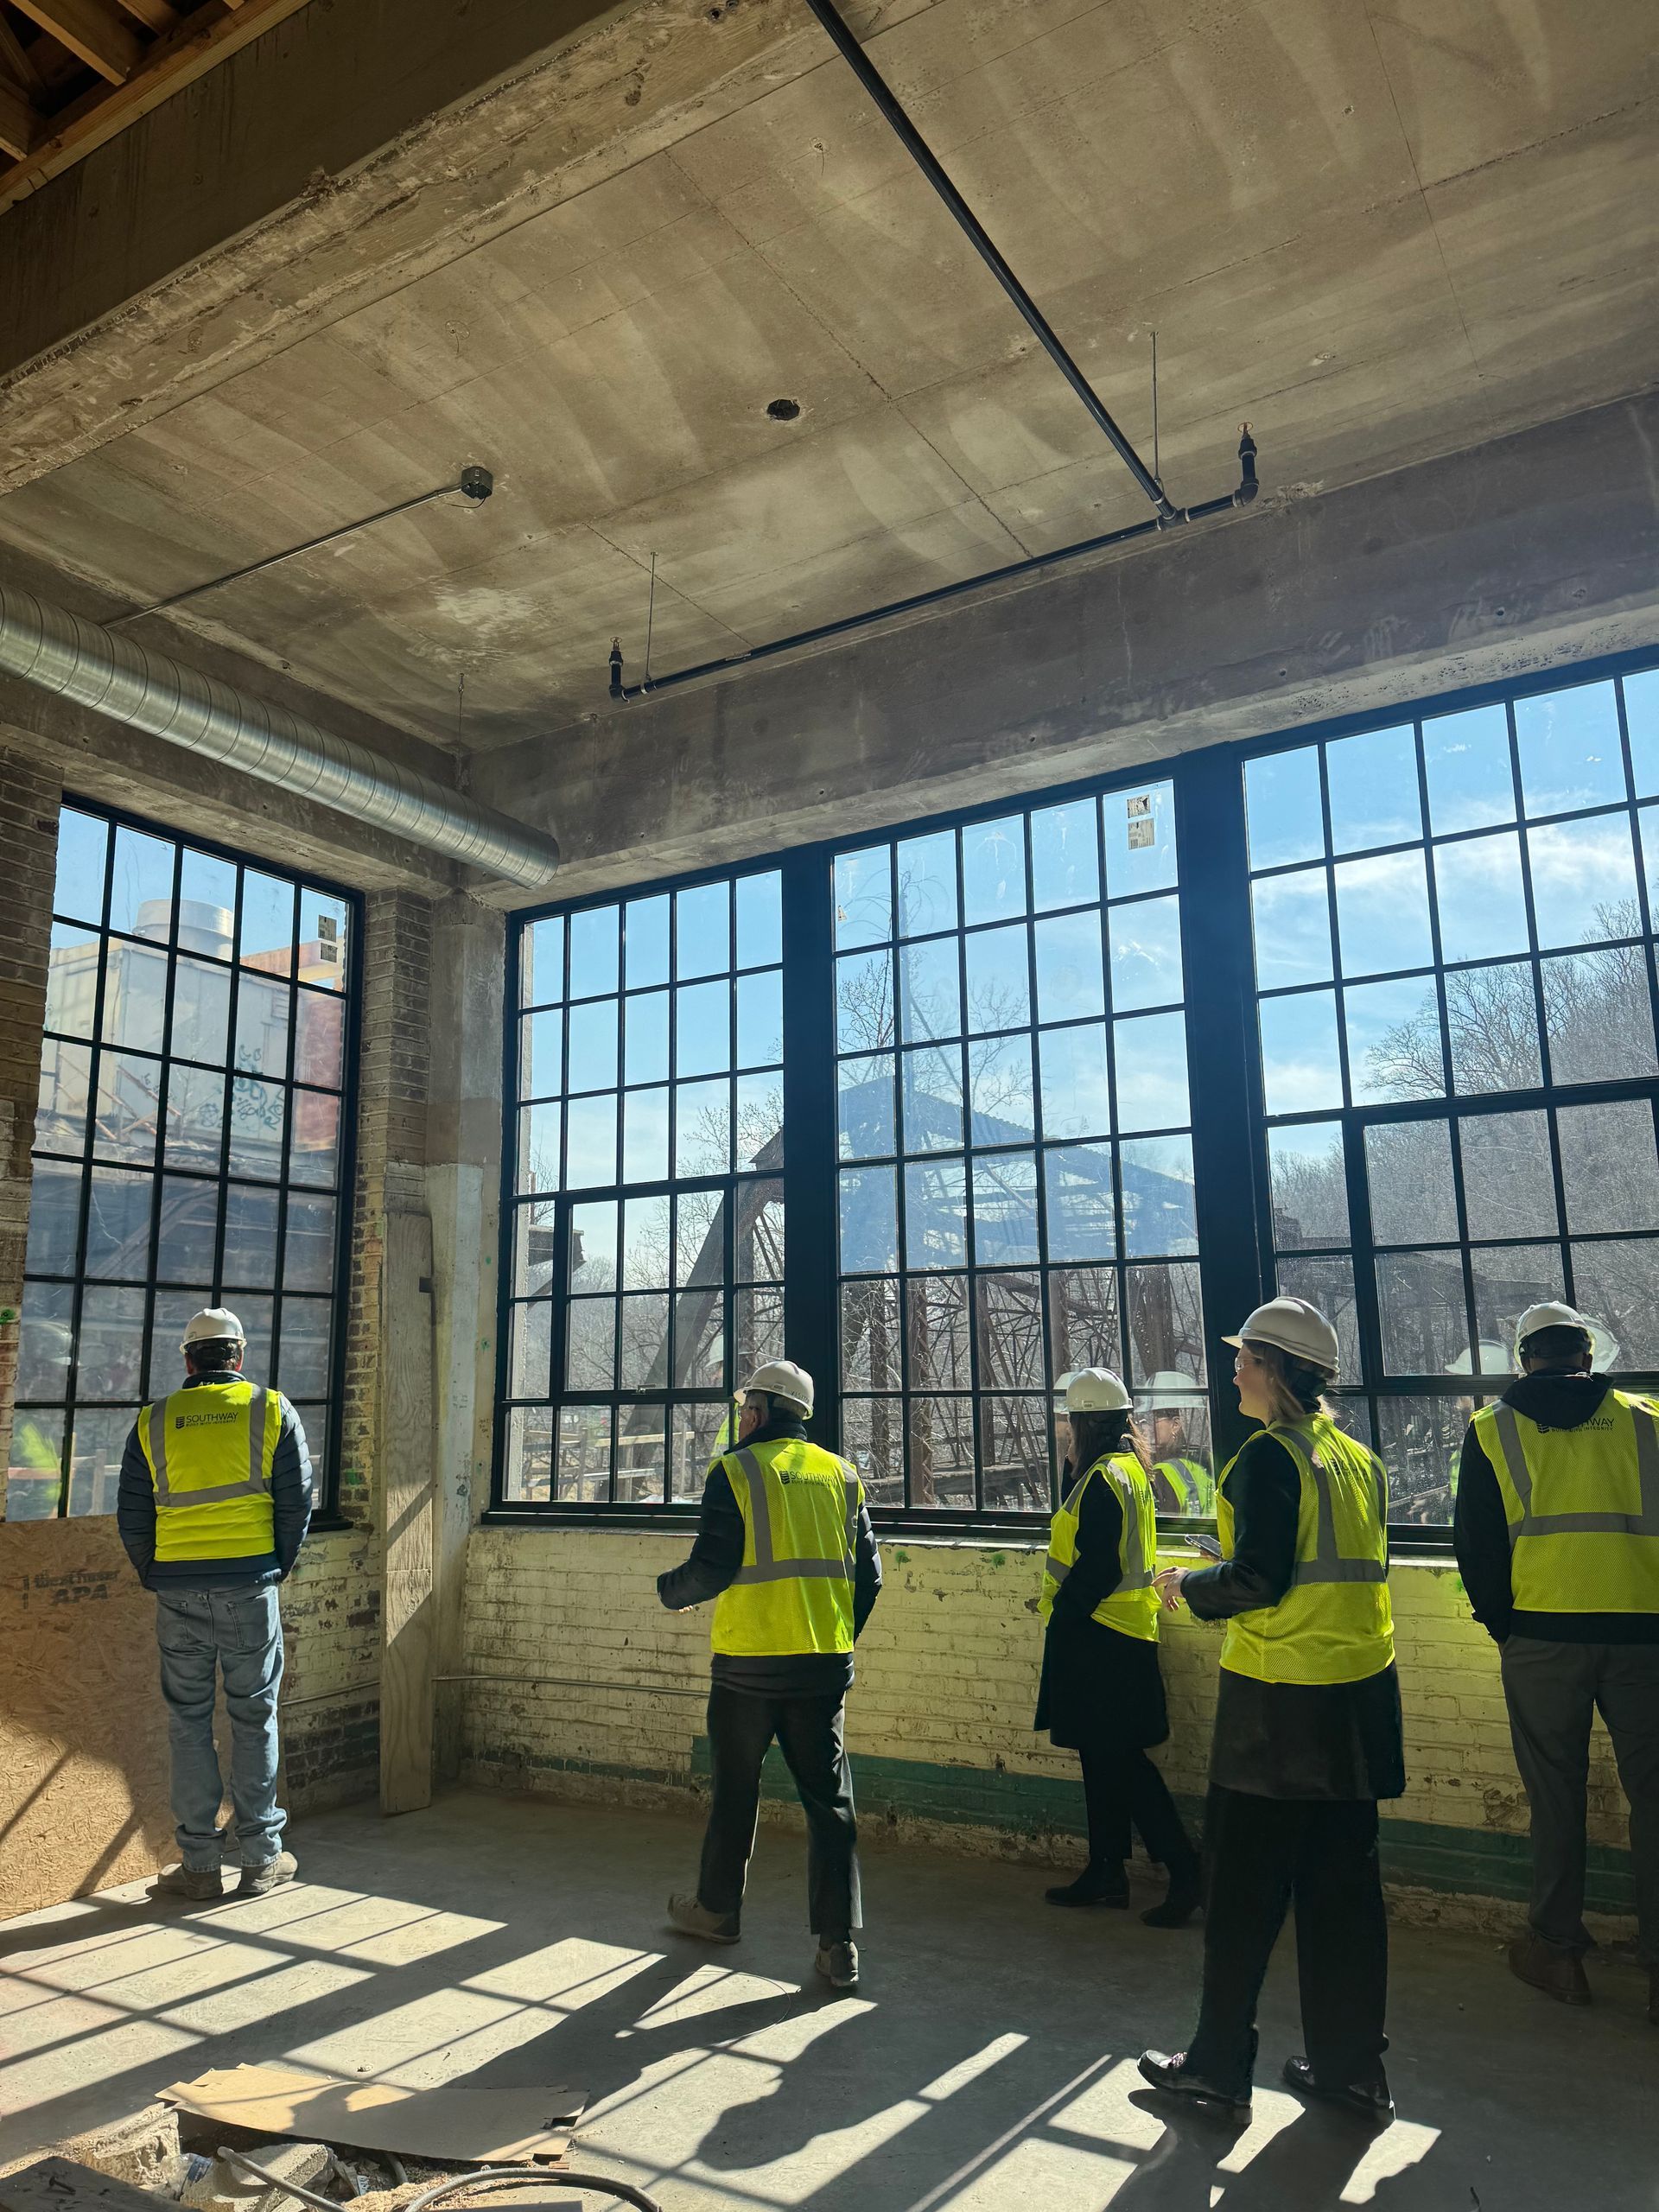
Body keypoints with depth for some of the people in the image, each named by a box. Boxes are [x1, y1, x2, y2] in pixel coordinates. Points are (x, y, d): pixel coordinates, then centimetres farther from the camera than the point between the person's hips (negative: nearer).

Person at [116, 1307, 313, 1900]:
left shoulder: (153, 1421, 4)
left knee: (188, 1722, 10)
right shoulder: (272, 1410, 0)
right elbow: (296, 1503, -1)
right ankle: (261, 1858, 14)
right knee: (253, 1719, 8)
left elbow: (132, 1517, 4)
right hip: (249, 1587, -1)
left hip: (177, 1593, 1)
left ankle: (199, 1863, 15)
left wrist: (156, 1577, 16)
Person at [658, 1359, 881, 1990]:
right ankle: (838, 1944, 7)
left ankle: (716, 1909, 32)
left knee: (735, 1790, 15)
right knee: (829, 1798, 8)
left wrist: (670, 1591, 10)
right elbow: (868, 1575, 8)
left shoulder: (735, 1472, -7)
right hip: (826, 1665, 3)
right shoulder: (842, 1476, 6)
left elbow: (711, 1570, -11)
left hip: (749, 1661, -3)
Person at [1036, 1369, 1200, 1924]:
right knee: (1103, 1757, 15)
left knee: (1118, 1760, -3)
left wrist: (1062, 1616, -14)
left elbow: (1097, 1568, -23)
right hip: (1111, 1634, 10)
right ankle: (1105, 1873, 24)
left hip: (1100, 1638, -10)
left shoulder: (1105, 1477, -18)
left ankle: (1184, 1871, 1)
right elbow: (1080, 1528, 20)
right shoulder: (1126, 1468, 12)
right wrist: (1075, 1462, 13)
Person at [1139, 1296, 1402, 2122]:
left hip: (1279, 1703, -7)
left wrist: (1190, 1585, -3)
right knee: (1343, 1881, 15)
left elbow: (1259, 1579, -21)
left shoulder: (1270, 1455, -15)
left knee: (1243, 1884, 6)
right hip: (1359, 1691, 7)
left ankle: (1219, 2062, 18)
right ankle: (1351, 2068, 24)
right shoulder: (1358, 1458, 9)